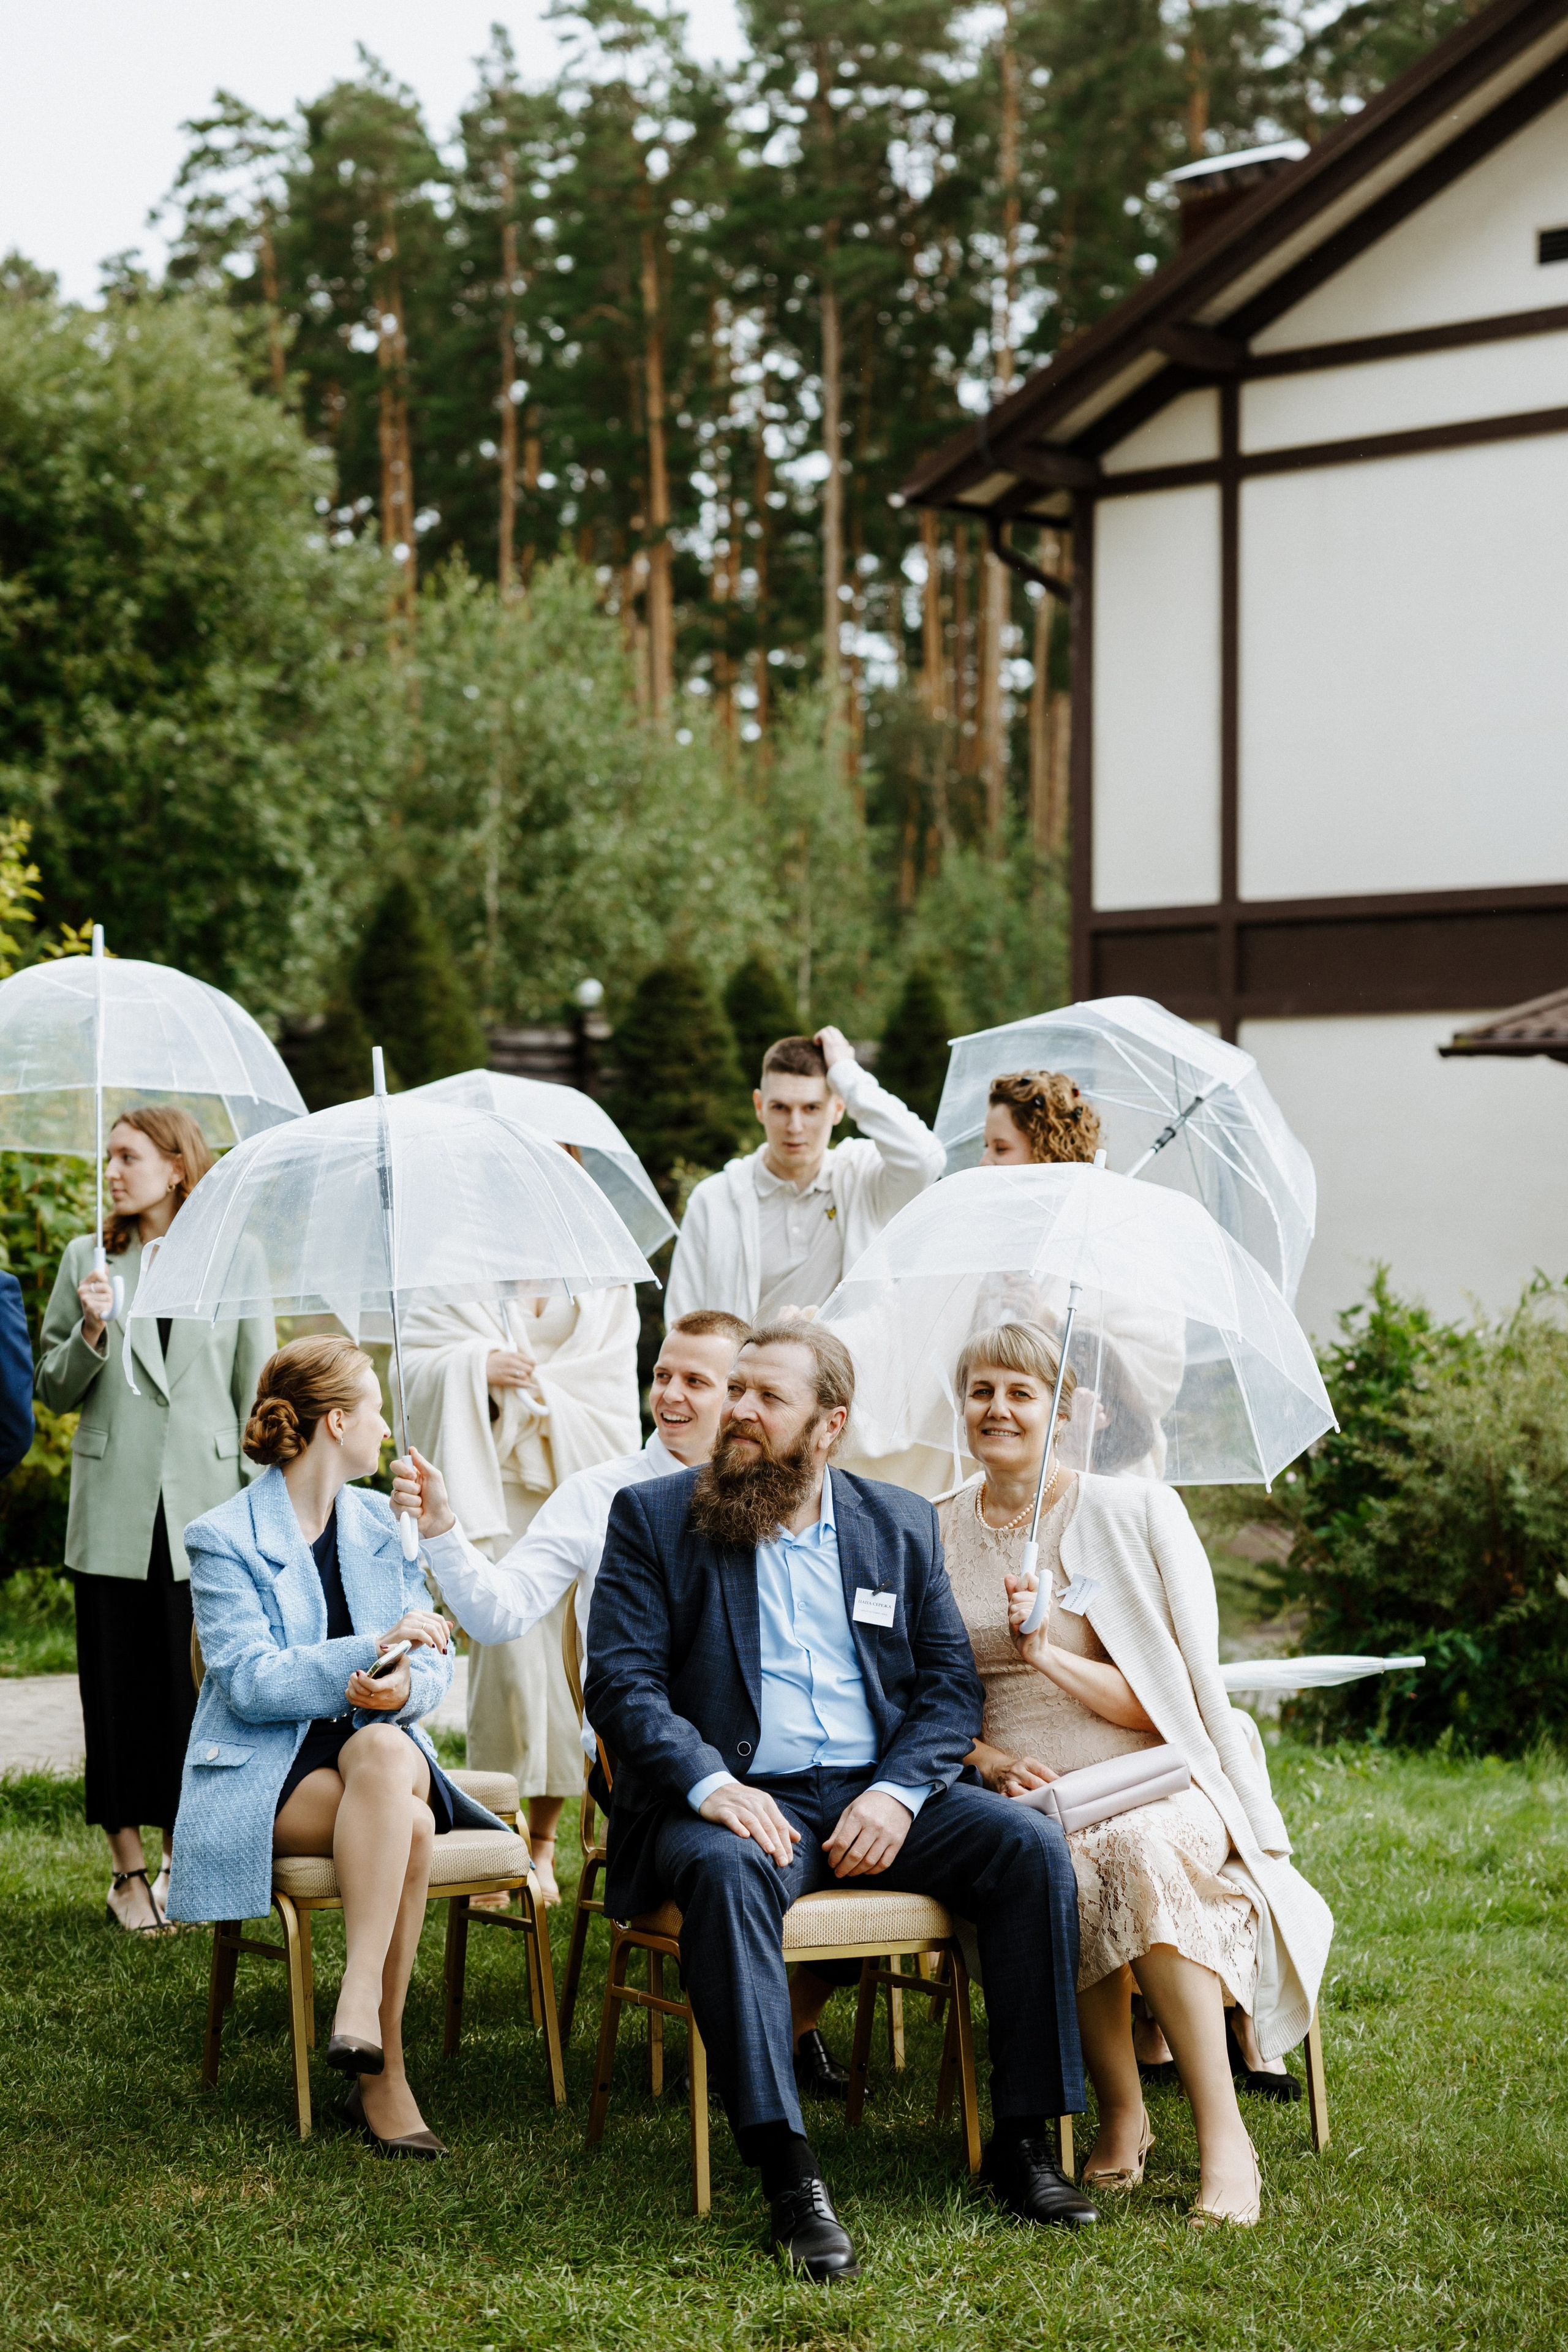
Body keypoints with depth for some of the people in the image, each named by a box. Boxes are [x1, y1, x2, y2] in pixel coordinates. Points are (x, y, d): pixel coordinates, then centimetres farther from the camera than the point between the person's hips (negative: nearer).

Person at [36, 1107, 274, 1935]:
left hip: (203, 1513, -1)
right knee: (116, 1689, 3)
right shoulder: (88, 1258, 8)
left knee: (195, 1685, 0)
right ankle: (128, 1870, 13)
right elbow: (52, 1390, 8)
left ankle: (183, 1860, 15)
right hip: (112, 1514, 1)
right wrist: (91, 1333, -11)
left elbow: (257, 1390, 7)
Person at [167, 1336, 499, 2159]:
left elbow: (433, 1656, 11)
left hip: (382, 1746, 4)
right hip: (266, 1771, -4)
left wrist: (406, 1685, -13)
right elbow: (249, 1681, -13)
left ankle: (360, 2002, -37)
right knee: (407, 1826, -34)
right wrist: (374, 1648, -20)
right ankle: (384, 2071, -29)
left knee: (384, 1751, -35)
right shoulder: (223, 1540, -2)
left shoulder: (382, 1523, 15)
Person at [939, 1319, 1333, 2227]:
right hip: (1018, 1794, 1)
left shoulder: (1137, 1513, 4)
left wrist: (1053, 1657, -16)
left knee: (1139, 1849, -37)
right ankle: (1122, 2115, -16)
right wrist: (996, 1761, -9)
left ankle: (1225, 2134, -31)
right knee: (1061, 1875, -35)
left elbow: (1172, 1698, -1)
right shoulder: (935, 1537, 10)